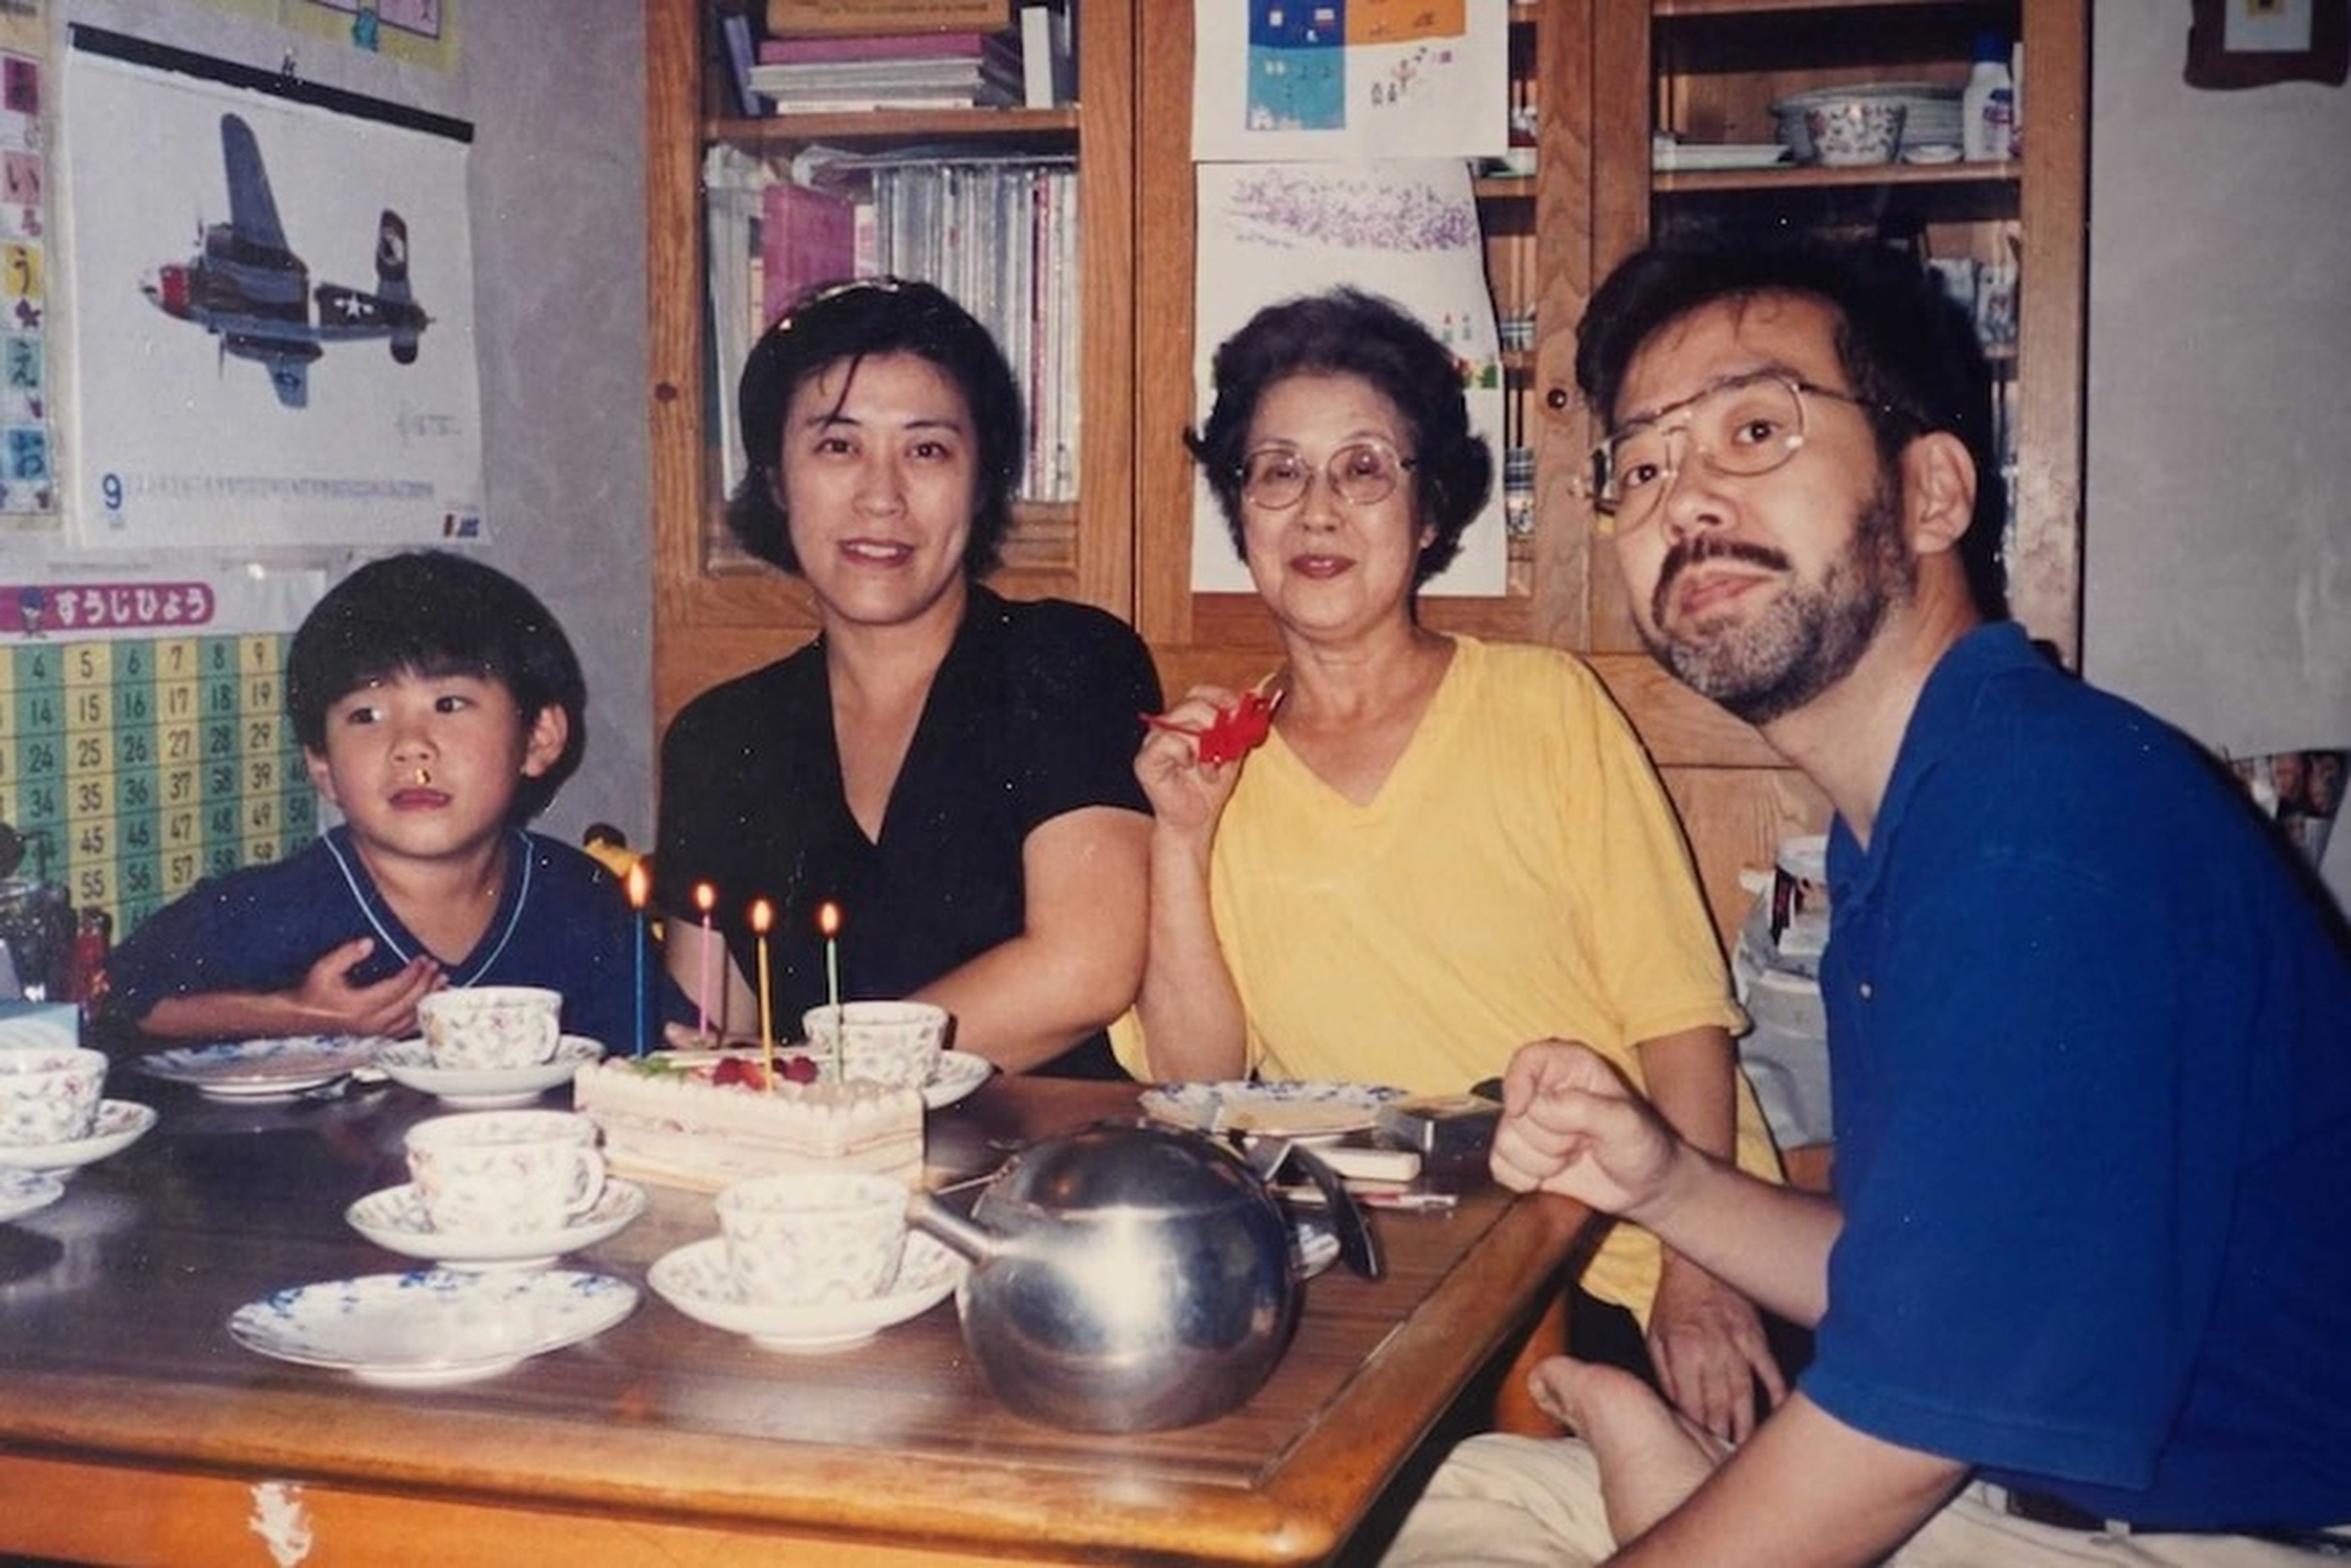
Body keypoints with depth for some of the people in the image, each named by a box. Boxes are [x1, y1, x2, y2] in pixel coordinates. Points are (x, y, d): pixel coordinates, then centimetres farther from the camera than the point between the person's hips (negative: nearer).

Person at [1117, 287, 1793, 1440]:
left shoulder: (1544, 705, 3)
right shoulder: (1220, 760, 10)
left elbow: (1679, 1011, -3)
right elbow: (1195, 1085, 3)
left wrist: (1695, 1282, -15)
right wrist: (1181, 839, -9)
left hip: (1624, 1272, -1)